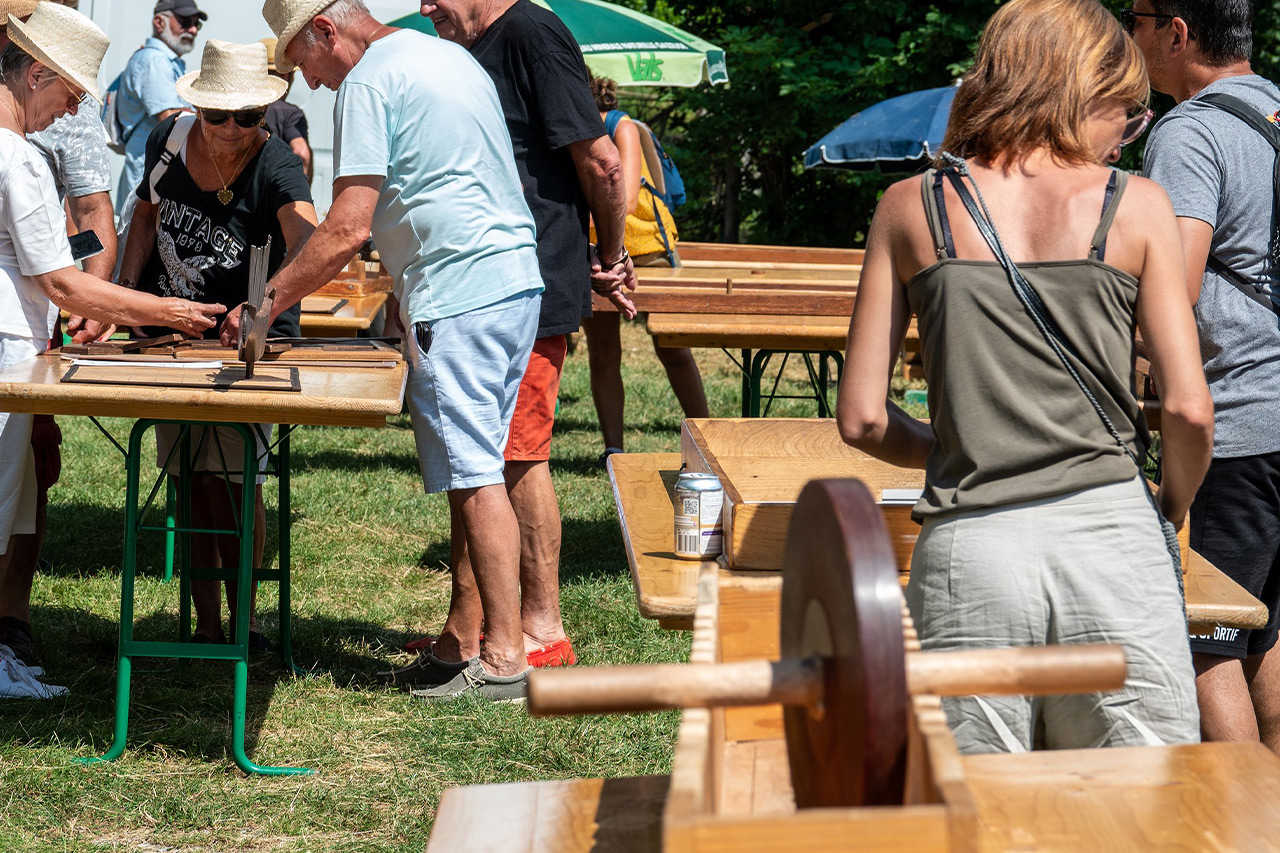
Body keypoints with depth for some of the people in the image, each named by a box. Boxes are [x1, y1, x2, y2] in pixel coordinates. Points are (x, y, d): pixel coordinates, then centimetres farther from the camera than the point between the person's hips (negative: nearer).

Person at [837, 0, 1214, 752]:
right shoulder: (1135, 205, 3)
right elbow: (1189, 409, -2)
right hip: (1111, 537, -1)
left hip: (969, 548, 1)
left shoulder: (911, 209, 8)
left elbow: (862, 419, 6)